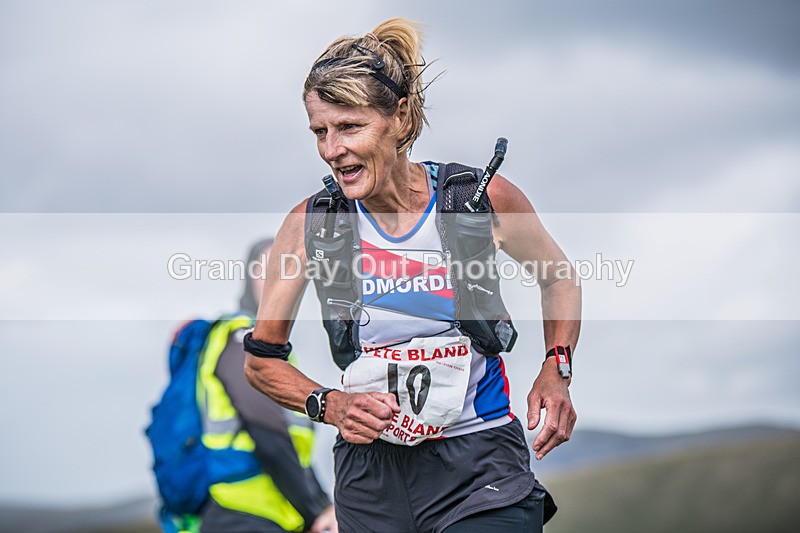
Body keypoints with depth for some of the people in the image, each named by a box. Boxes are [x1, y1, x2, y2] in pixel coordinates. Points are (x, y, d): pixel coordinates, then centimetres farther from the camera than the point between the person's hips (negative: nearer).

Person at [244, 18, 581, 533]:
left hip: (479, 468, -2)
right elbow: (262, 358, 7)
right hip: (370, 468, 2)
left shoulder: (485, 200, -7)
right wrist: (328, 405, -10)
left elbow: (558, 279, 13)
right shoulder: (310, 225, -4)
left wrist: (556, 370, -2)